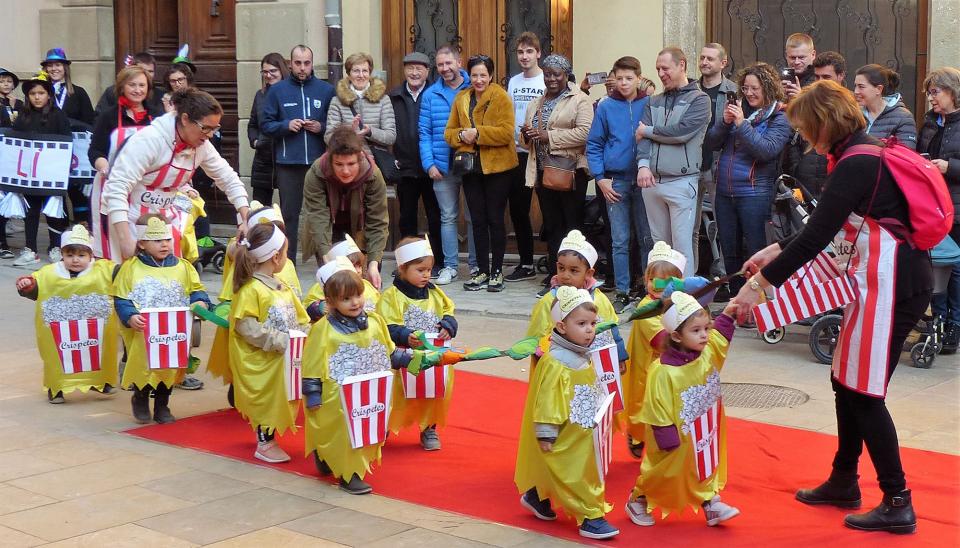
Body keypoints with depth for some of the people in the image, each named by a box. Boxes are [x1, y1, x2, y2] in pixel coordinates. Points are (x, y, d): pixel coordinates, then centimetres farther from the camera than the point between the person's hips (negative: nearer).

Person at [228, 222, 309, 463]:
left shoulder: (281, 286, 10)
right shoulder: (251, 289, -18)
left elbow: (299, 318, 16)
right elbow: (246, 326, -24)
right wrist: (279, 340, -26)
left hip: (283, 358, 8)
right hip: (260, 360, -8)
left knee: (280, 397, 13)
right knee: (265, 398, -1)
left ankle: (268, 433, 30)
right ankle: (265, 444, 14)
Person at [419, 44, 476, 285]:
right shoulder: (430, 95, 6)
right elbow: (424, 133, 4)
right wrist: (429, 163, -5)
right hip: (442, 166, 2)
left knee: (473, 217, 5)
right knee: (448, 217, 7)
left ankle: (475, 264, 15)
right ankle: (450, 266, 13)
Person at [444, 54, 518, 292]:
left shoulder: (501, 97, -7)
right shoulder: (461, 99, 10)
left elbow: (507, 132, -17)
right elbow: (449, 132, 11)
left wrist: (477, 133, -19)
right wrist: (461, 135, -10)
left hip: (497, 167, -5)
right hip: (471, 167, 5)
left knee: (495, 219, 2)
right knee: (478, 221, 10)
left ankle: (497, 271, 12)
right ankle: (482, 271, 18)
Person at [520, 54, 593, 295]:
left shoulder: (579, 100, -3)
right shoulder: (536, 103, 20)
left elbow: (584, 132, -17)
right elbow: (526, 137, 24)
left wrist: (548, 137, -17)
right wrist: (526, 135, -1)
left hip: (570, 170, -7)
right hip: (543, 171, 7)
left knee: (572, 225, -3)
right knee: (551, 225, 9)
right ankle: (554, 277, 14)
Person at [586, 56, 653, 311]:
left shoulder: (649, 104, 1)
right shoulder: (606, 106, 2)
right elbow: (594, 145, 5)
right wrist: (600, 178, -3)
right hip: (615, 182, 0)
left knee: (648, 239, 4)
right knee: (620, 241, 4)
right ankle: (622, 293, 11)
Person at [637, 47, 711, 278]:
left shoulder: (699, 99, 1)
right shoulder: (654, 102, 17)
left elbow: (681, 131, -13)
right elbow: (642, 136, 5)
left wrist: (648, 131, 0)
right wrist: (643, 164, -13)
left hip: (682, 182, -5)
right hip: (651, 180, 5)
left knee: (682, 244, -7)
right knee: (659, 242, 9)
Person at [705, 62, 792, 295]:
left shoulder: (779, 118, -4)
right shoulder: (739, 109, 10)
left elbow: (767, 150, -18)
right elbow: (711, 143, 7)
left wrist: (741, 124, -22)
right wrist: (724, 122, -11)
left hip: (754, 193, -6)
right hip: (724, 192, 6)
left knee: (756, 252, -2)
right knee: (729, 251, 13)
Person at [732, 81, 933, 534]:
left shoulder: (856, 165, -18)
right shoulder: (866, 154, 13)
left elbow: (816, 236, -21)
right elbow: (826, 228, 19)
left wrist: (760, 283, -16)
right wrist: (775, 251, 15)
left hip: (890, 288, -10)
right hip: (883, 282, 10)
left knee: (864, 393, -3)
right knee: (846, 382, 17)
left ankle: (898, 505, 5)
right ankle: (843, 481, 30)